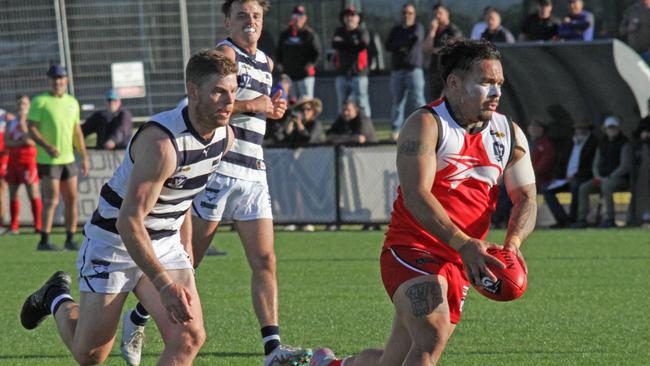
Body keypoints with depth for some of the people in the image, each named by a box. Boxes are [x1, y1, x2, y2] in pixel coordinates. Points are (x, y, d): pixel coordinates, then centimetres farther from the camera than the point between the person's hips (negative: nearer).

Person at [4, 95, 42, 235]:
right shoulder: (10, 124, 12)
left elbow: (31, 141, -12)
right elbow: (7, 142, 1)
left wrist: (22, 123, -13)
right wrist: (21, 142, -14)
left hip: (29, 160, -5)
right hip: (13, 161, 5)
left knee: (33, 194, -7)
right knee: (13, 194, 4)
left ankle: (38, 225, -7)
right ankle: (14, 226, 9)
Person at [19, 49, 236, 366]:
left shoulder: (224, 136, -5)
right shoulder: (162, 142, -32)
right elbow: (129, 221, -32)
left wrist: (185, 244, 19)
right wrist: (165, 284, -34)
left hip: (165, 245, 7)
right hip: (114, 242, -6)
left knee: (189, 337, -15)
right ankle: (57, 299, 38)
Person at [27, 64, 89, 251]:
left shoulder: (72, 102, 11)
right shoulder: (40, 101, -6)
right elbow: (32, 130, -11)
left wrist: (84, 157, 12)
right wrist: (47, 147, -26)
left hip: (68, 159, 6)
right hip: (47, 160, -6)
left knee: (72, 199, 5)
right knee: (51, 201, -9)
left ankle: (70, 239, 12)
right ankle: (44, 241, -3)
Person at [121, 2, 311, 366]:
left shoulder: (266, 62, 19)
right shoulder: (225, 53, -6)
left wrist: (271, 108, 16)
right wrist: (250, 106, -15)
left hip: (253, 175, 7)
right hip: (218, 169, -7)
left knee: (265, 260, -6)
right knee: (187, 258, 0)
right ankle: (138, 318, 18)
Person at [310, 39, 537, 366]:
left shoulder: (509, 134, 8)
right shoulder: (426, 125, -10)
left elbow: (526, 198, 2)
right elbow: (416, 195, -21)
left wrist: (512, 244, -21)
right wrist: (464, 244, -34)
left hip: (460, 265, 6)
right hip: (412, 250, -6)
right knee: (432, 339, -29)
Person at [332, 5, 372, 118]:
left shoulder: (362, 31, 3)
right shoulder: (339, 32, 13)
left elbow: (363, 44, -16)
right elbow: (334, 44, -4)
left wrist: (343, 43, -6)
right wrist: (353, 44, -13)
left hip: (358, 72, -4)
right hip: (342, 72, 4)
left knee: (361, 102, -8)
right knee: (342, 104, 7)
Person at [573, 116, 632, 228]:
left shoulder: (624, 144, -4)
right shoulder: (602, 144, 16)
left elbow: (625, 166, -13)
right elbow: (596, 164, 20)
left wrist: (609, 177, -18)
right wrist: (598, 176, -1)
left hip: (621, 179, -7)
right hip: (602, 178, 7)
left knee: (606, 186, -38)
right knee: (583, 188, -14)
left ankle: (610, 218, -38)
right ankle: (582, 219, -17)